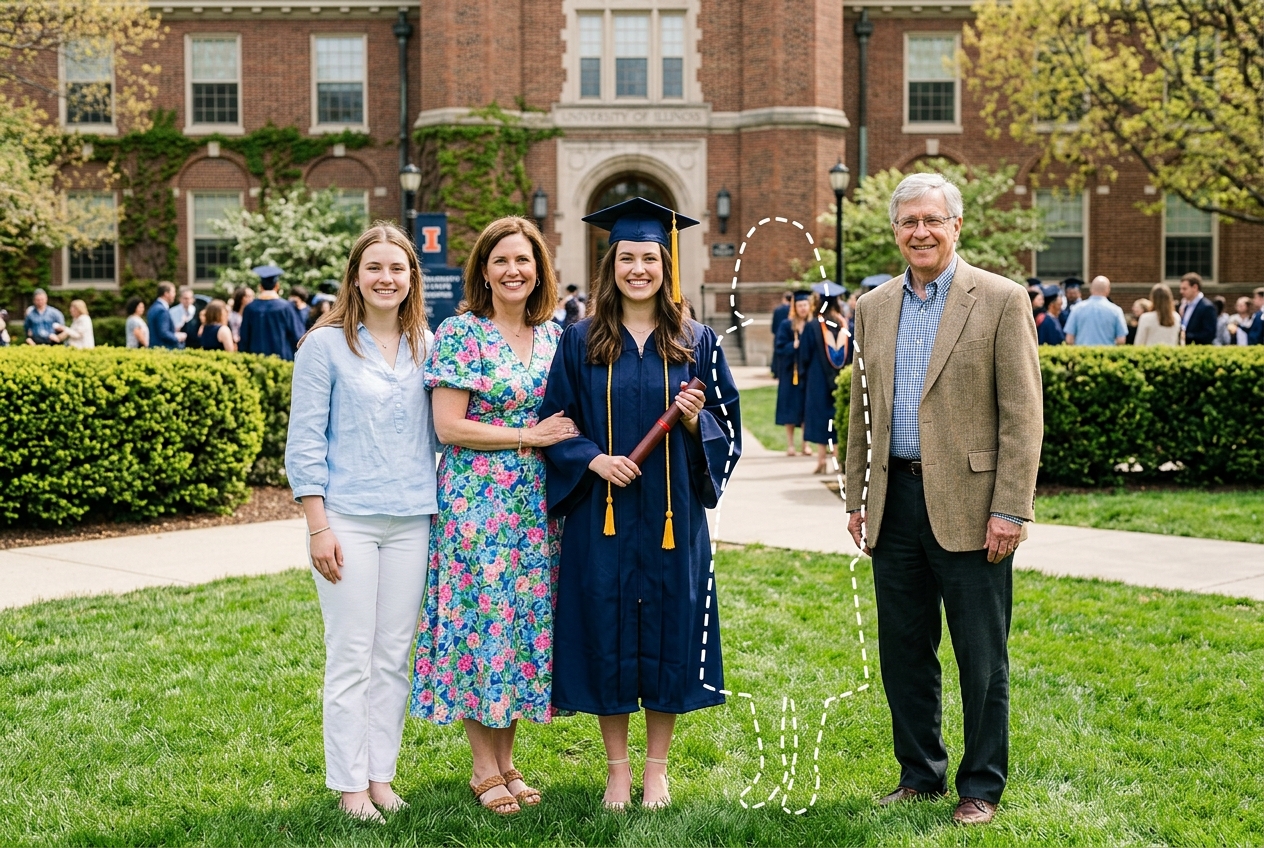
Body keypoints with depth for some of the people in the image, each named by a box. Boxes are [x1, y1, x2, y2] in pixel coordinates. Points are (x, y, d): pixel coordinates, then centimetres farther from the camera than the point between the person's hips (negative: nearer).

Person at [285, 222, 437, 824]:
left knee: (394, 656, 8)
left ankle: (381, 775, 20)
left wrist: (446, 506, 7)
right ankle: (350, 785, 12)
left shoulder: (426, 346, 9)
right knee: (351, 657, 1)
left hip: (411, 520, 4)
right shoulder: (327, 345, -2)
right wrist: (318, 527, -10)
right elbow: (304, 442, -4)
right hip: (348, 519, -4)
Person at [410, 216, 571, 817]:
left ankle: (506, 761, 21)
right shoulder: (460, 334, -7)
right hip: (477, 503, -5)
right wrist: (530, 436, -13)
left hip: (535, 505, 5)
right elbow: (448, 426, -13)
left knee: (525, 621, 8)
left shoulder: (554, 336, 9)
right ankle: (485, 769, 13)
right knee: (482, 621, 0)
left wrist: (571, 440, -4)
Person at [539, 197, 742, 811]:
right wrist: (592, 459, -14)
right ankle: (617, 768, 20)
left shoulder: (697, 342, 4)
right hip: (601, 515, 0)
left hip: (672, 515, 0)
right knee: (606, 633, 4)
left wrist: (696, 421, -15)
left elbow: (728, 426, 6)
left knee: (668, 632, 5)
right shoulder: (581, 342, 3)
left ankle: (656, 769, 21)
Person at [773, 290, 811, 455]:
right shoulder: (786, 325, 0)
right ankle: (790, 444, 7)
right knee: (791, 409, 1)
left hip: (809, 372, 2)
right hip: (791, 372, -2)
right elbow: (780, 348, -7)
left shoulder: (813, 326, 5)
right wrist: (795, 345, -22)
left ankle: (805, 444, 10)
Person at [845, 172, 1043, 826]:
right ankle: (920, 773, 27)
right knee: (903, 650, 12)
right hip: (895, 502, 5)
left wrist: (1010, 510, -13)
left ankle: (981, 785, 19)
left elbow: (1022, 416, -8)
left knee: (982, 656, 4)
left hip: (967, 503, -5)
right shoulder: (873, 308, 11)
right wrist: (855, 497, 12)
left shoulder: (1001, 300, -4)